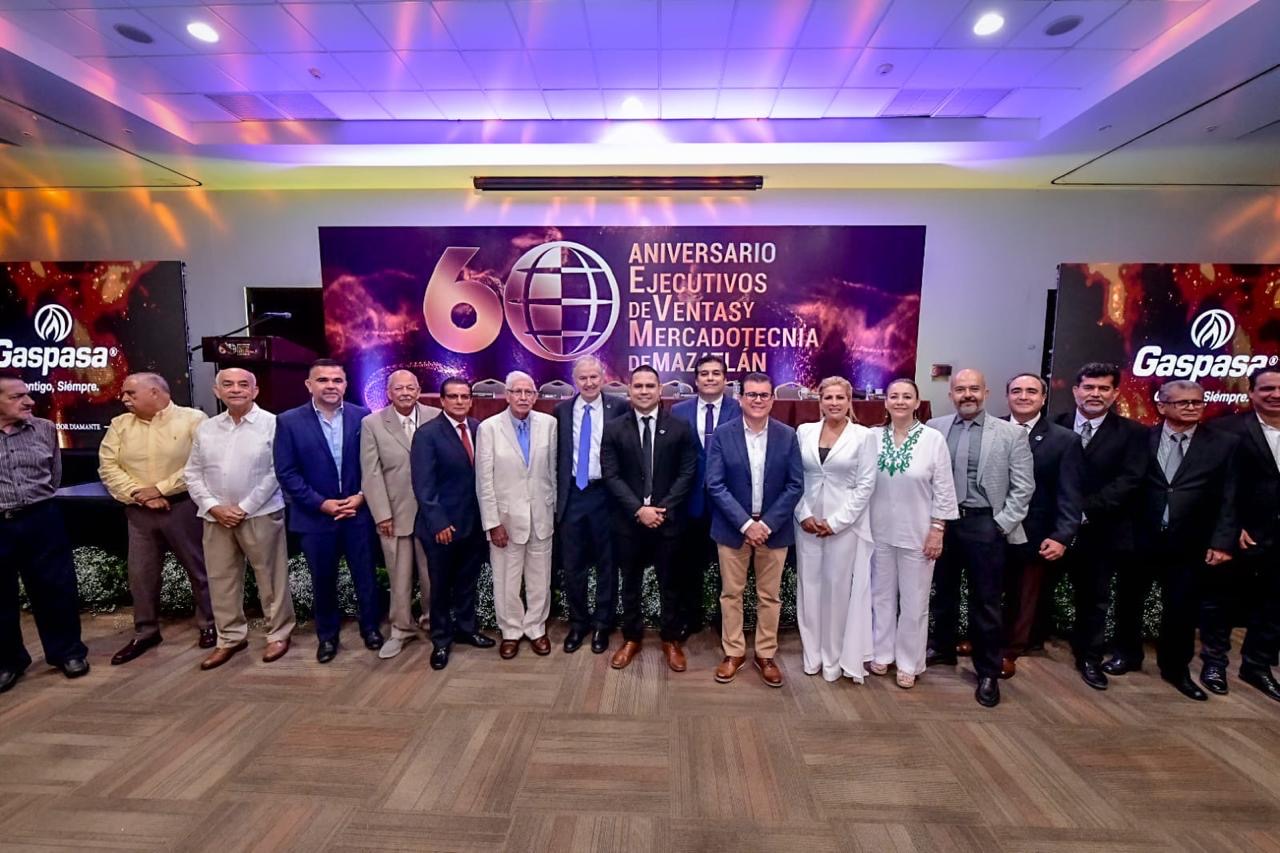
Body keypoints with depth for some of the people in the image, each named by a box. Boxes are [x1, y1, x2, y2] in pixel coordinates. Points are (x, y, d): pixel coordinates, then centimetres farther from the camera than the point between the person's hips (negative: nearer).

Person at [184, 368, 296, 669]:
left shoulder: (271, 424, -7)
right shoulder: (205, 428, 9)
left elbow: (276, 472, -11)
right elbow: (193, 474, 9)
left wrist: (244, 508, -12)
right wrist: (213, 507, -5)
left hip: (260, 515, -5)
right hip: (216, 517, 5)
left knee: (270, 578, 4)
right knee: (221, 580, 12)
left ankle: (279, 634, 20)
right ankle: (230, 638, 28)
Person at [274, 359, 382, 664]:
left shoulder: (363, 417, -2)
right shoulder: (289, 421, -4)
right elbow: (286, 472, -6)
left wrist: (361, 496, -11)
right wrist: (322, 504, -12)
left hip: (359, 512, 0)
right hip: (315, 516, 0)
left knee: (365, 576, 10)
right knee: (323, 580, 14)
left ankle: (370, 627, 31)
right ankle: (327, 635, 33)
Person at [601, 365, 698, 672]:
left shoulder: (680, 428, -1)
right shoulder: (613, 429, 0)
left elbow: (687, 473, -3)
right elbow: (611, 475, -5)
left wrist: (663, 509, -13)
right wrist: (638, 509, -15)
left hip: (668, 518, 0)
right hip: (629, 520, 1)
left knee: (669, 583, 12)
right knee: (630, 583, 14)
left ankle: (671, 640, 31)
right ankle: (631, 638, 33)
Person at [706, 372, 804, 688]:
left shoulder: (787, 436, -3)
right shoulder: (722, 434, -7)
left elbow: (795, 486, -4)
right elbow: (715, 485, -10)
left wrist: (767, 524, -13)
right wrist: (745, 523, -16)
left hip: (774, 528, 1)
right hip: (733, 527, -1)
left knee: (770, 595, 12)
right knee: (731, 593, 11)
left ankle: (766, 655, 30)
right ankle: (733, 652, 28)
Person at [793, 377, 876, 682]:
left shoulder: (863, 436, -3)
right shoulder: (804, 431, 4)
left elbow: (866, 485, -6)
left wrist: (836, 521, -10)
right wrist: (803, 514, -6)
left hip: (845, 524, -2)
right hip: (807, 522, 3)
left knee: (839, 588, 5)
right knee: (809, 586, 9)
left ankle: (835, 657, 23)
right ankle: (812, 654, 25)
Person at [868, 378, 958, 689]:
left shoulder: (933, 438, -9)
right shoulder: (873, 437, -3)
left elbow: (943, 490, -6)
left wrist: (937, 531, -8)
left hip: (917, 534, -2)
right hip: (880, 532, 2)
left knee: (914, 601, 10)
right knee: (882, 595, 15)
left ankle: (909, 663, 28)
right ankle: (882, 653, 33)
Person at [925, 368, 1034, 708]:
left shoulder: (1012, 433, -3)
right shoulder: (933, 428, 1)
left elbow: (1023, 486, -3)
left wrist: (1003, 524, -8)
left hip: (985, 524, -2)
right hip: (941, 522, 2)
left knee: (985, 601, 6)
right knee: (942, 591, 17)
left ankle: (988, 672, 21)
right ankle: (943, 649, 37)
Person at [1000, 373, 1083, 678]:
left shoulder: (1065, 440, -3)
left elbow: (1069, 494, -7)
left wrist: (1061, 536, -16)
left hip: (1034, 535, 0)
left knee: (1024, 598, 16)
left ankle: (1009, 653, 34)